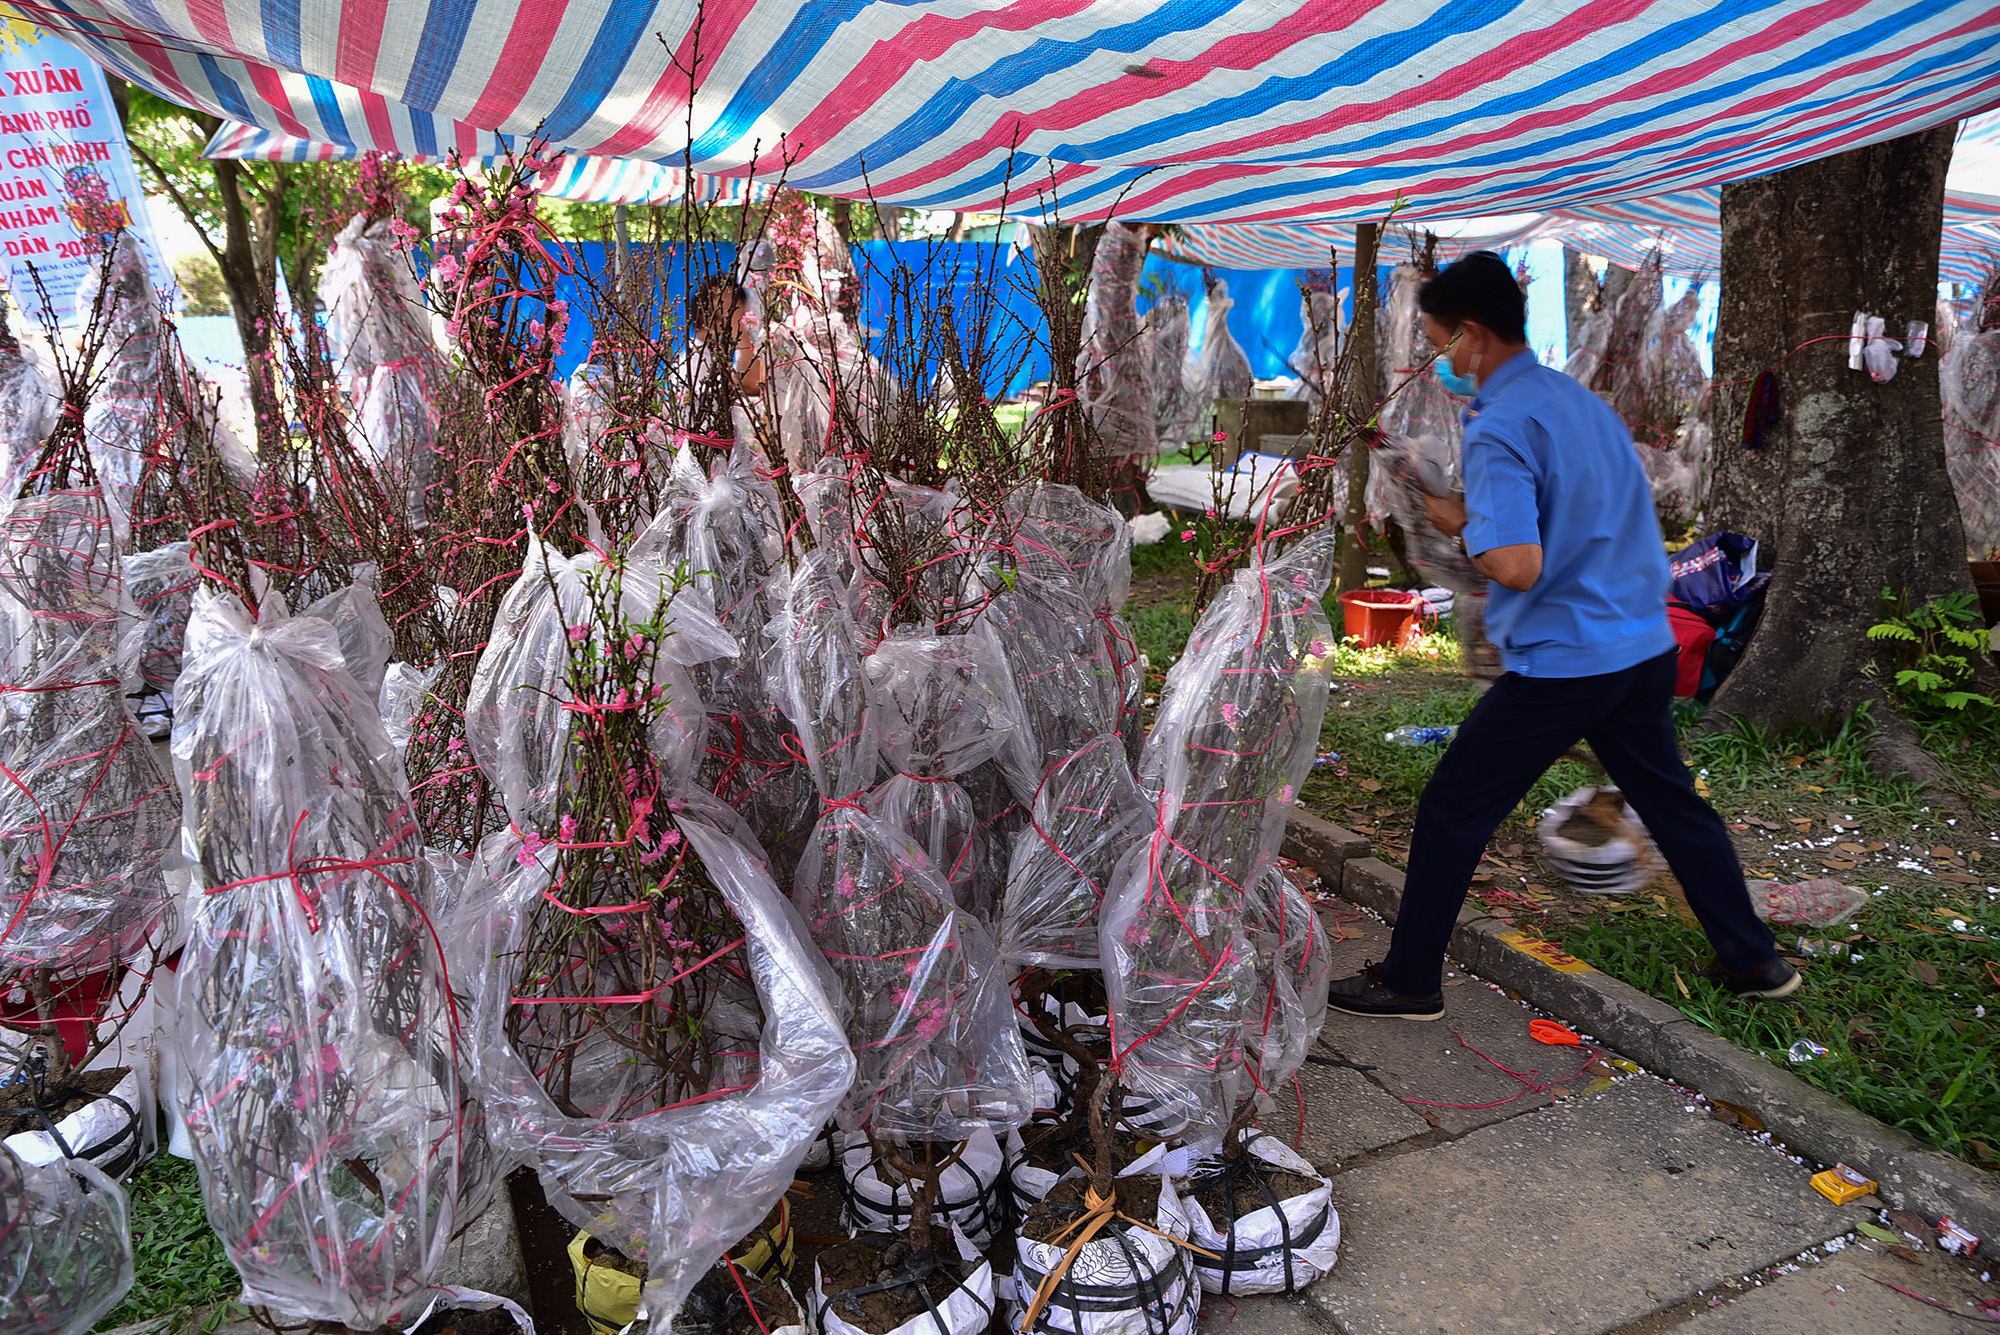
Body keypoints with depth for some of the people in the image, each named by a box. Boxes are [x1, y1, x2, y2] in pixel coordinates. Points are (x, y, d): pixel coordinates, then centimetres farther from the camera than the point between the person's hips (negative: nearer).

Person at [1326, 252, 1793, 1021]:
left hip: (1559, 664, -8)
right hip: (1646, 648, 8)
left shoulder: (1500, 428, -18)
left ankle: (1410, 981, 14)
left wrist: (1460, 525, -9)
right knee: (1671, 803, 23)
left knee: (1451, 812, 4)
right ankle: (1753, 960, 34)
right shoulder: (1581, 398, 9)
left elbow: (1517, 565, -27)